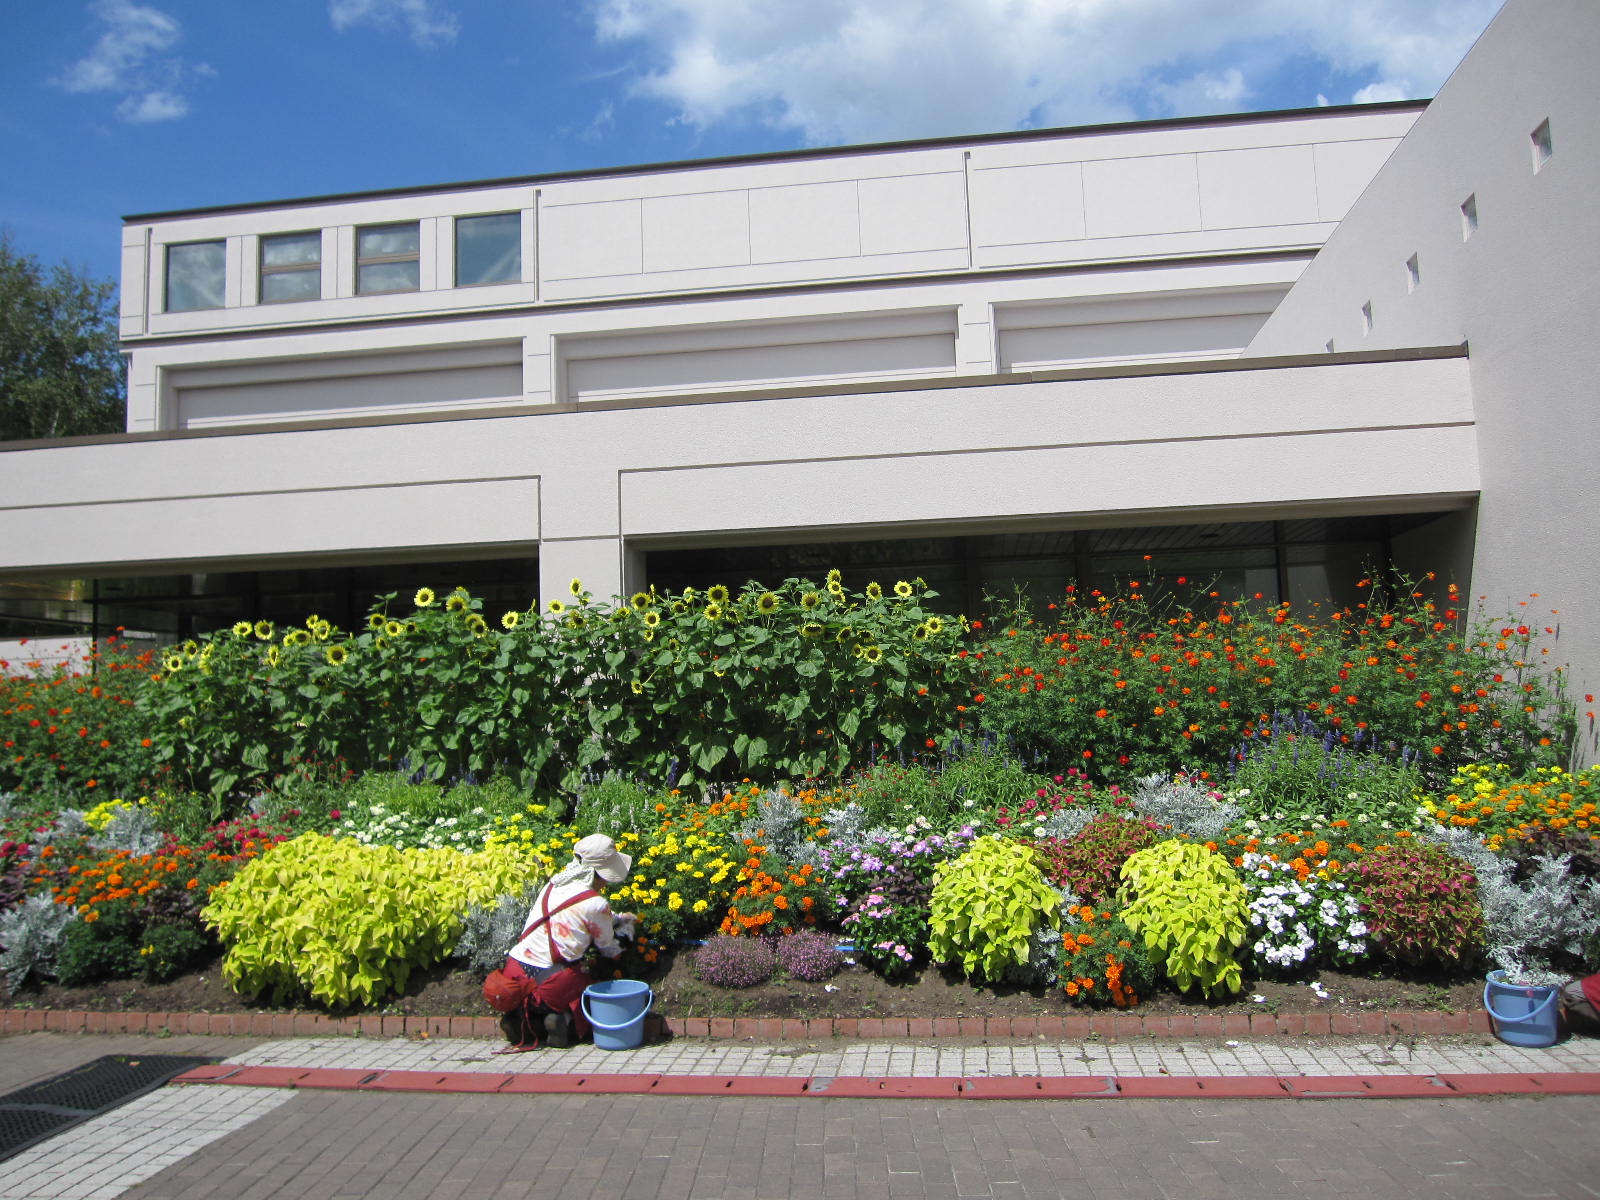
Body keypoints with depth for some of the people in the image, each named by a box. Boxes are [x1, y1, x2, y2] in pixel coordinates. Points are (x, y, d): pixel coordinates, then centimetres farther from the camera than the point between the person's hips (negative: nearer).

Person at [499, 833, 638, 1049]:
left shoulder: (552, 886, 8)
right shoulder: (596, 903, -12)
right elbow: (606, 946, 6)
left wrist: (618, 918, 37)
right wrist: (619, 952, 29)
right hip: (549, 983, -6)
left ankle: (523, 1020, 4)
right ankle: (564, 1021, -9)